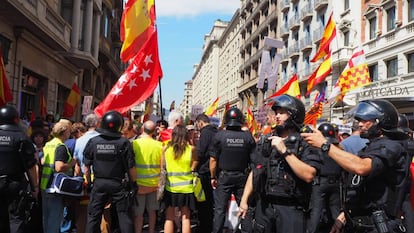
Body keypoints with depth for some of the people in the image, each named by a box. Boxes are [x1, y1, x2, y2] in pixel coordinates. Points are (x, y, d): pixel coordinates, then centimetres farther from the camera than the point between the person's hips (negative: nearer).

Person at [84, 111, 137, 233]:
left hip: (99, 183, 2)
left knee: (93, 216, 14)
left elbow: (87, 166, 0)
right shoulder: (124, 142, -13)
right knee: (124, 215, 9)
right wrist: (133, 182, 5)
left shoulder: (93, 142, -6)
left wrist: (88, 182, 14)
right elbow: (131, 166, -10)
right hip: (119, 184, -2)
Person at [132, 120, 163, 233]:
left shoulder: (135, 143, -12)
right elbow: (163, 165, 5)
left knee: (138, 213, 6)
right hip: (154, 183, 3)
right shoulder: (159, 145, -4)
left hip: (139, 183, -3)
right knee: (151, 211, 15)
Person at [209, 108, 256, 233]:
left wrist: (213, 177, 1)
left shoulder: (219, 135, -12)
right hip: (243, 176, 2)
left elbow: (213, 159, -10)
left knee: (220, 209, 7)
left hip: (224, 176, -1)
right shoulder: (248, 136, -8)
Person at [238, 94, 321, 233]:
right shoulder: (265, 142, 9)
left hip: (290, 208, -4)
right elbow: (254, 172, 12)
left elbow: (308, 175, -18)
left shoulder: (306, 144, -5)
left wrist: (285, 151, -19)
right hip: (264, 206, 4)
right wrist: (244, 200, 8)